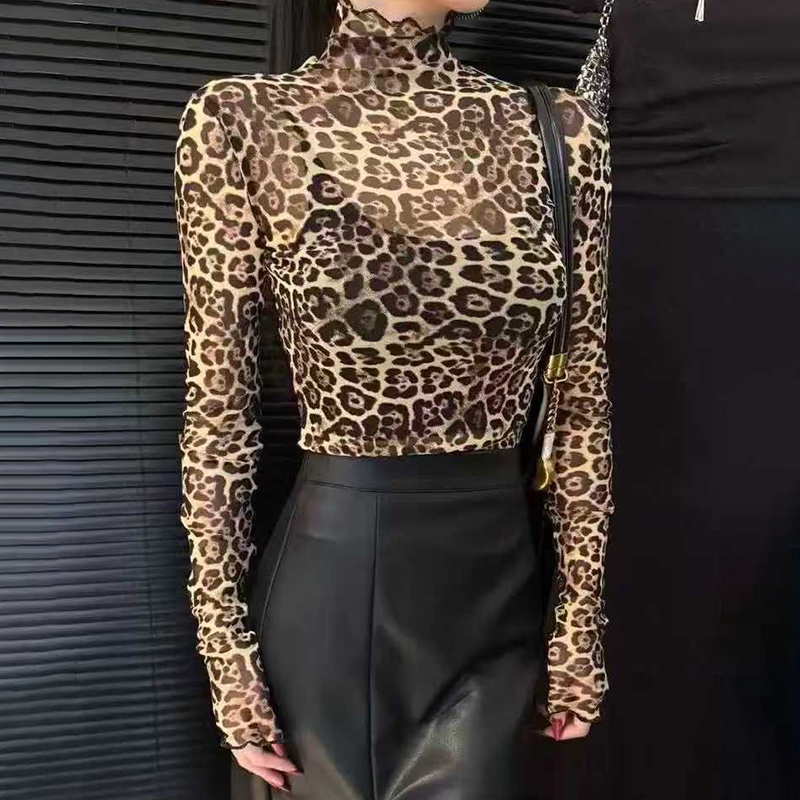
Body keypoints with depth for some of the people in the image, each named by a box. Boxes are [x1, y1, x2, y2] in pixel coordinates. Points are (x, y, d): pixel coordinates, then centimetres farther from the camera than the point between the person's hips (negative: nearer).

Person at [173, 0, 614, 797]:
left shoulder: (560, 130, 0)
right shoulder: (244, 120, -8)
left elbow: (584, 402, 2)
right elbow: (218, 407, -7)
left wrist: (581, 615, 2)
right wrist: (226, 645, -7)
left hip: (498, 583, 3)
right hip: (331, 579, -2)